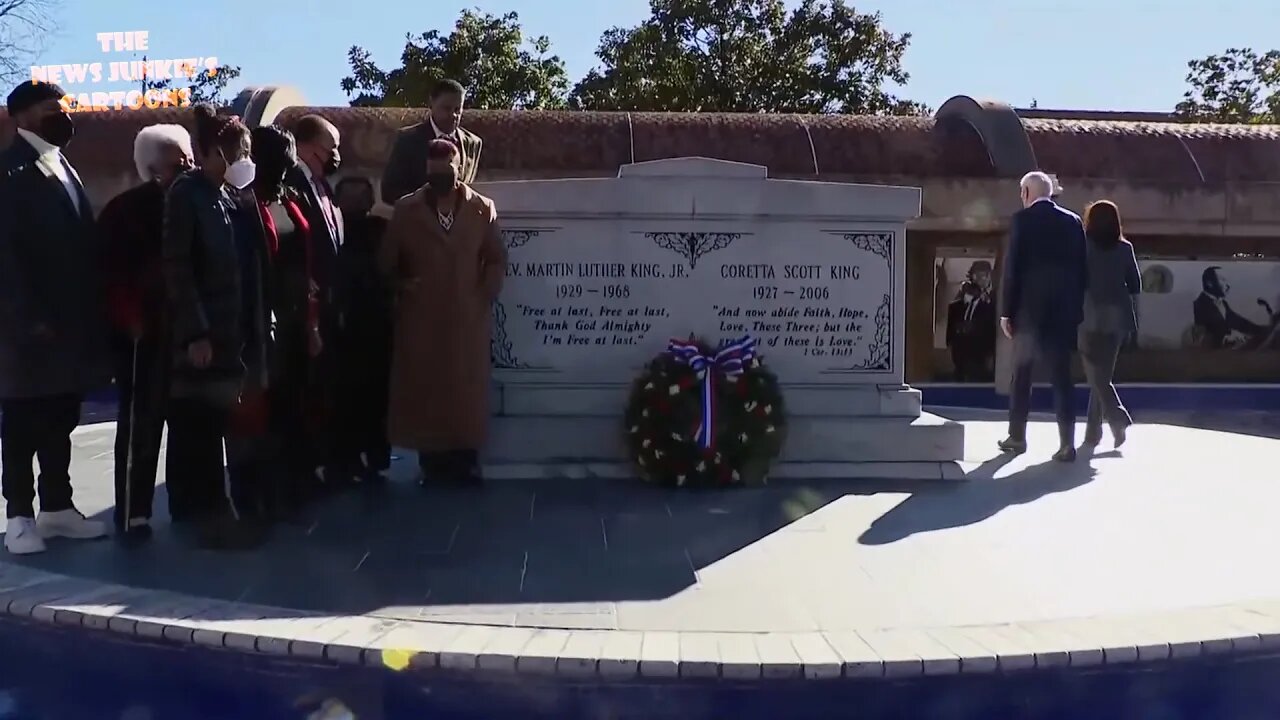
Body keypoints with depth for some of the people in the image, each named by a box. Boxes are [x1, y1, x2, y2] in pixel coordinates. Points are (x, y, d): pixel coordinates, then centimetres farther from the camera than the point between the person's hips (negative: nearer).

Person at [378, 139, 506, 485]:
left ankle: (465, 459, 10)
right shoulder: (406, 210, 2)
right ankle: (431, 460, 8)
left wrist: (484, 298, -1)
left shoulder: (482, 208, 3)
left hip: (468, 317, 0)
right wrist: (402, 287, 2)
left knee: (467, 387, 1)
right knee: (423, 387, 0)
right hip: (420, 317, 0)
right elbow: (386, 261, 9)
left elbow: (497, 260, 7)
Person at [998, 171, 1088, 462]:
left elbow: (1012, 267, -8)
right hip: (1063, 310, 3)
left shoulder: (1022, 219, -5)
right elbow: (1082, 269, 8)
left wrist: (1007, 311, -4)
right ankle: (1067, 444, -3)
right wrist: (1077, 308, 13)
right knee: (1061, 375, 3)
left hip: (1029, 309, -3)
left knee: (1021, 373, 10)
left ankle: (1017, 437, 16)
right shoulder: (1073, 221, 7)